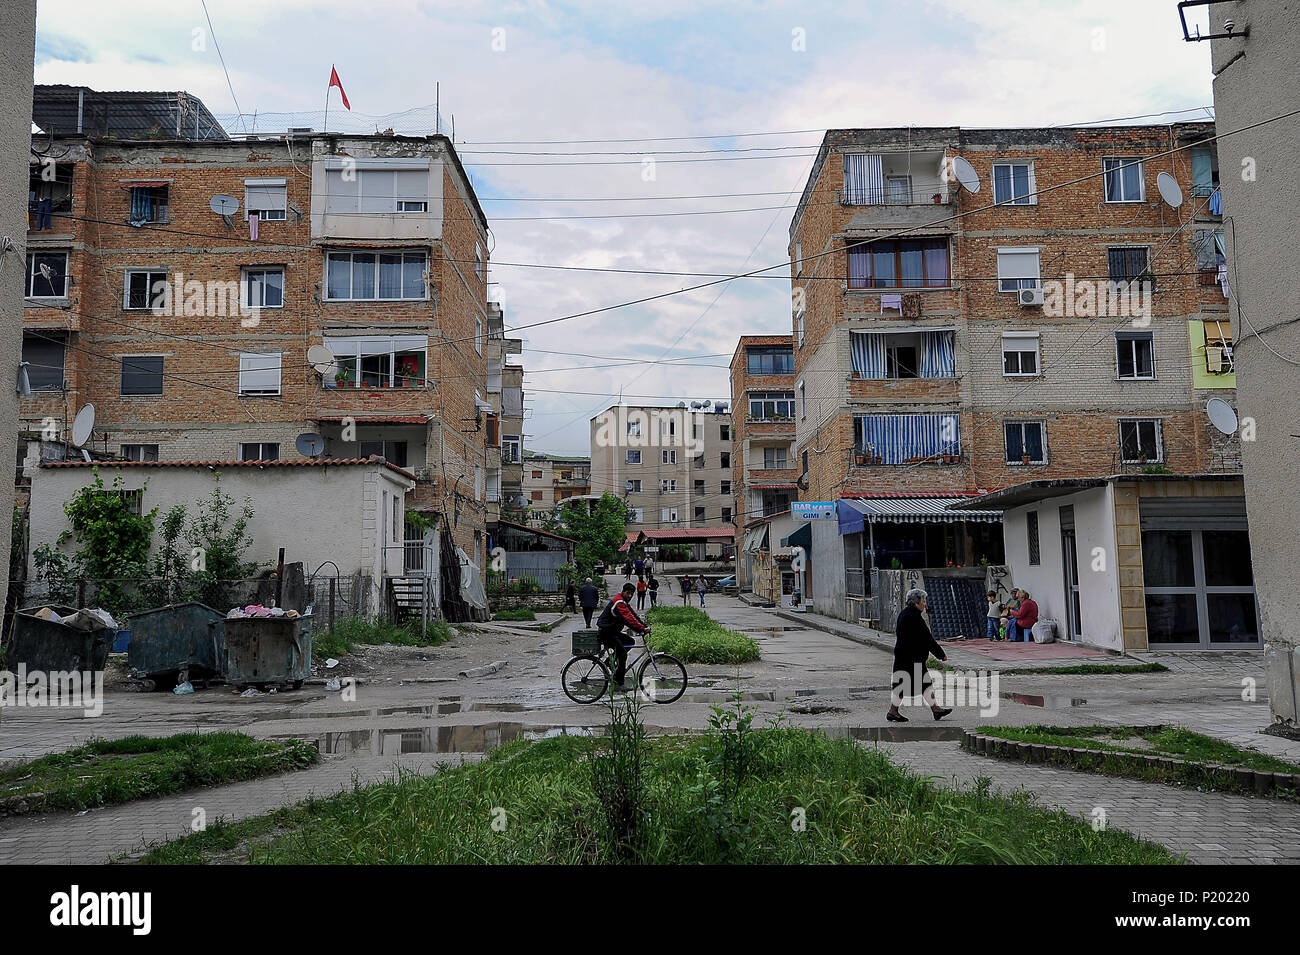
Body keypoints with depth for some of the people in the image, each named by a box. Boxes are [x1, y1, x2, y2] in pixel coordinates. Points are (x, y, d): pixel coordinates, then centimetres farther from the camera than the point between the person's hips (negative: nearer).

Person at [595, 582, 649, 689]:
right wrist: (642, 629, -30)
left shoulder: (624, 602, 15)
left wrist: (645, 625, 0)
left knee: (630, 642, 12)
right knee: (623, 654, -14)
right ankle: (619, 682, -9)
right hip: (606, 633, -10)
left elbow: (634, 614, 12)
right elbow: (628, 619, -29)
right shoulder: (618, 602, -20)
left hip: (612, 631, 10)